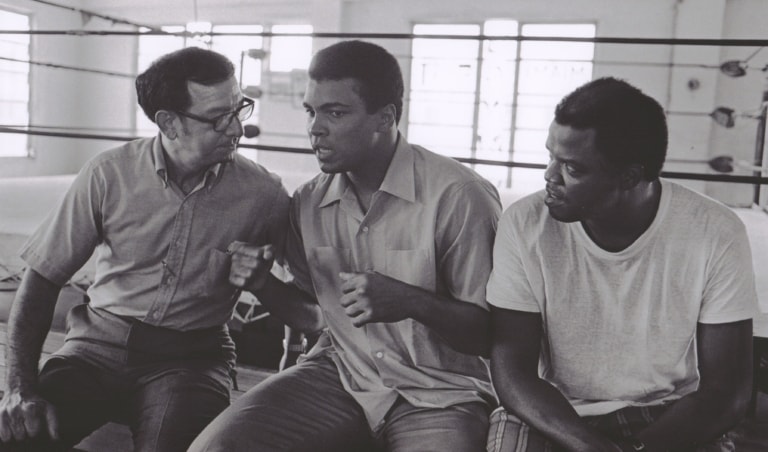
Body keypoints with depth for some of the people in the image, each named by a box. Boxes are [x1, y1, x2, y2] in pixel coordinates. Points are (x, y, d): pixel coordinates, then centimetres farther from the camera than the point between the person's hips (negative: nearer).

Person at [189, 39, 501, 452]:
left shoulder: (459, 196, -17)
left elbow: (492, 333, -12)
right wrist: (262, 284, -4)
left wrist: (411, 301, -28)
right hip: (340, 373, 5)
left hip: (439, 392, -4)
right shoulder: (309, 201, 2)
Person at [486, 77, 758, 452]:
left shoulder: (716, 235, -13)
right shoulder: (524, 225, -14)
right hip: (554, 417, 0)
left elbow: (725, 392, -9)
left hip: (671, 421, 1)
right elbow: (512, 373, -13)